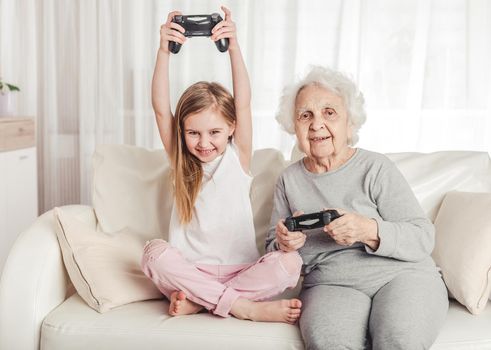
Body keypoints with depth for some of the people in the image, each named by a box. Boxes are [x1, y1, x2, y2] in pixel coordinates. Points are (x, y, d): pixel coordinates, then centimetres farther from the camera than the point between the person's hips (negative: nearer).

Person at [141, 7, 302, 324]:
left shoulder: (238, 157, 2)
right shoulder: (181, 163, 5)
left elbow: (243, 103, -12)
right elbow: (161, 109, -8)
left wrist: (233, 45, -22)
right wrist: (164, 50, -18)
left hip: (239, 270, 0)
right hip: (190, 269, 1)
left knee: (290, 262, -28)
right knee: (154, 252, -31)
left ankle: (198, 300, -25)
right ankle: (245, 306, -30)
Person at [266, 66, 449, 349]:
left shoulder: (375, 168, 0)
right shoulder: (290, 179, 11)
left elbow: (423, 238, -4)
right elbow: (273, 248, 15)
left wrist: (370, 231, -23)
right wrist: (284, 245, -10)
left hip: (400, 274, 0)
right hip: (330, 284, 1)